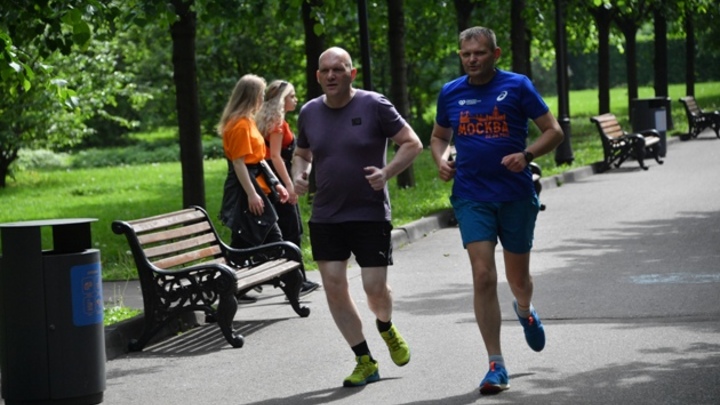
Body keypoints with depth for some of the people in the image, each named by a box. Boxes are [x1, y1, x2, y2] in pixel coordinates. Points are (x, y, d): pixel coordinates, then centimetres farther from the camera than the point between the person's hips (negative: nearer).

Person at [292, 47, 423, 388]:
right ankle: (365, 362, 11)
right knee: (333, 286, -2)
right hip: (325, 216, 4)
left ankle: (386, 328, 33)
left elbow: (412, 143, -4)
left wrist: (387, 172, -19)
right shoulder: (309, 112, 5)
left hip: (370, 215, -4)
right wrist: (299, 175, -1)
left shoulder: (374, 105, -8)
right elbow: (302, 153, 21)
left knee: (375, 287, -5)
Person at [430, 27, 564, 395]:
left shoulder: (517, 86, -3)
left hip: (516, 195, -1)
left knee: (518, 278, 11)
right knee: (483, 277, -12)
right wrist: (441, 160, -1)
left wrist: (526, 155, -17)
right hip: (471, 197, 1)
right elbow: (438, 136, 21)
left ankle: (524, 310, 50)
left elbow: (553, 131, 0)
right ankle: (496, 366, -7)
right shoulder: (450, 93, 6)